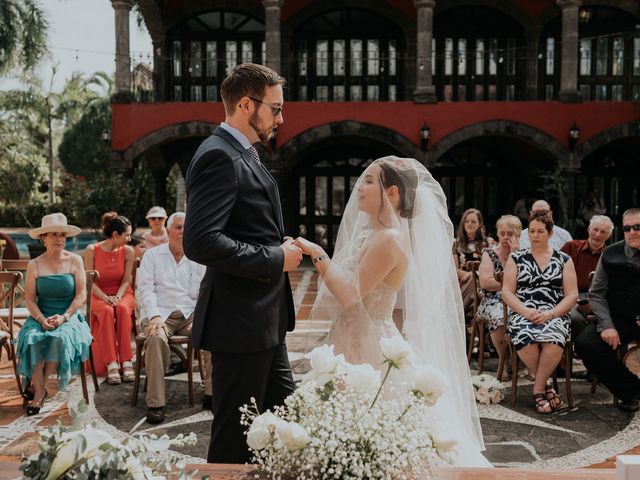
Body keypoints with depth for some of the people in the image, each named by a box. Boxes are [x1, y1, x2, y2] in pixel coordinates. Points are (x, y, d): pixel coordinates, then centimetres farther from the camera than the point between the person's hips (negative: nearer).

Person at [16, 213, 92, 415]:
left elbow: (81, 296, -2)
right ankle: (40, 391, -16)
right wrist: (42, 320, -16)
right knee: (32, 339, -30)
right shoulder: (34, 265, 6)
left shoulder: (75, 261, 3)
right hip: (41, 317, 1)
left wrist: (64, 317, -15)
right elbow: (29, 299, 1)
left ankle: (36, 384, -12)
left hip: (69, 317, -1)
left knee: (61, 338, -33)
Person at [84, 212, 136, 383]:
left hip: (121, 293, 1)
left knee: (123, 309, -34)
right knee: (107, 311, -35)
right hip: (98, 295, -1)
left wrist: (117, 297, -18)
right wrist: (105, 298, -20)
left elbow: (126, 281, 0)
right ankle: (111, 363, -36)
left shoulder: (127, 251, -2)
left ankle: (126, 361, -35)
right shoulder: (92, 250, -7)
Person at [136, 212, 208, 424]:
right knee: (157, 338, -36)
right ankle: (155, 403, -29)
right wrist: (155, 316, -17)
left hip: (190, 314, 2)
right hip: (160, 313, -2)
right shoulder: (152, 255, 10)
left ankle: (213, 393, -17)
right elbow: (145, 289, 0)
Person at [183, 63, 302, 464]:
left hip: (265, 319, 10)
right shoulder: (219, 156, -17)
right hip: (241, 322, -10)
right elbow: (200, 242, -27)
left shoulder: (244, 155, 14)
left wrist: (282, 248, 5)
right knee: (236, 435, 5)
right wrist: (275, 258, -19)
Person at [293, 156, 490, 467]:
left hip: (369, 348, -9)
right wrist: (319, 257, 5)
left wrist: (318, 255, -17)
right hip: (358, 342, 9)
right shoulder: (377, 232, 10)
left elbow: (351, 297, -21)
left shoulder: (389, 238, -19)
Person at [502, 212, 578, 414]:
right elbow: (507, 292, 7)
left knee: (553, 340, -36)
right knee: (525, 338, -35)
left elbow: (572, 295, 7)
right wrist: (525, 311, -11)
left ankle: (538, 389, -15)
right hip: (522, 314, 0)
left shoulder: (564, 260, 14)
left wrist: (550, 314, -10)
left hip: (555, 316, 0)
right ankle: (545, 385, -11)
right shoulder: (516, 258, 15)